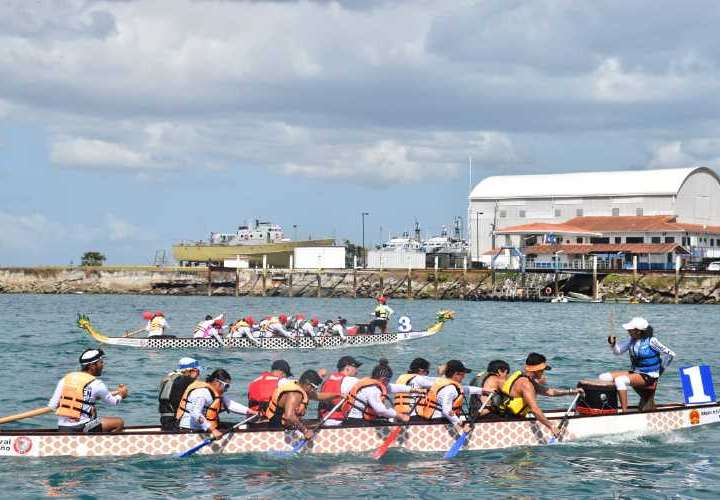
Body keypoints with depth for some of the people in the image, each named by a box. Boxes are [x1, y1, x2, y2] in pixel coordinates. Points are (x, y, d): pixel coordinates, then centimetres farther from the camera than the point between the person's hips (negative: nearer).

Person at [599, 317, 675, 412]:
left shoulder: (651, 341, -15)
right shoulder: (631, 340, 4)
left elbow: (670, 354, -10)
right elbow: (618, 351, 7)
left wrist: (660, 370, -2)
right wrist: (613, 343, -14)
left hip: (648, 376, -8)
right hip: (634, 372, 8)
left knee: (620, 380, -32)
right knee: (603, 377, -2)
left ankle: (624, 411, -28)